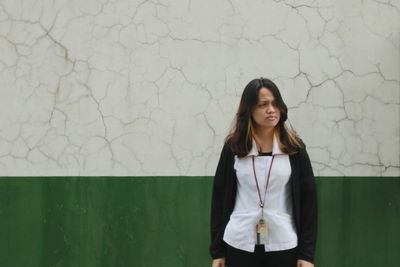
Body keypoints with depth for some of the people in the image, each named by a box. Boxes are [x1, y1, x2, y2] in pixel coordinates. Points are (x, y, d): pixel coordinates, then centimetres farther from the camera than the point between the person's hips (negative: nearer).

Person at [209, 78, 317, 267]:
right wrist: (217, 251, 3)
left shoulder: (293, 147, 0)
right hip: (240, 244, 1)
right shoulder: (233, 147, 1)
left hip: (283, 244, 0)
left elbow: (308, 198, 0)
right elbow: (220, 197, 5)